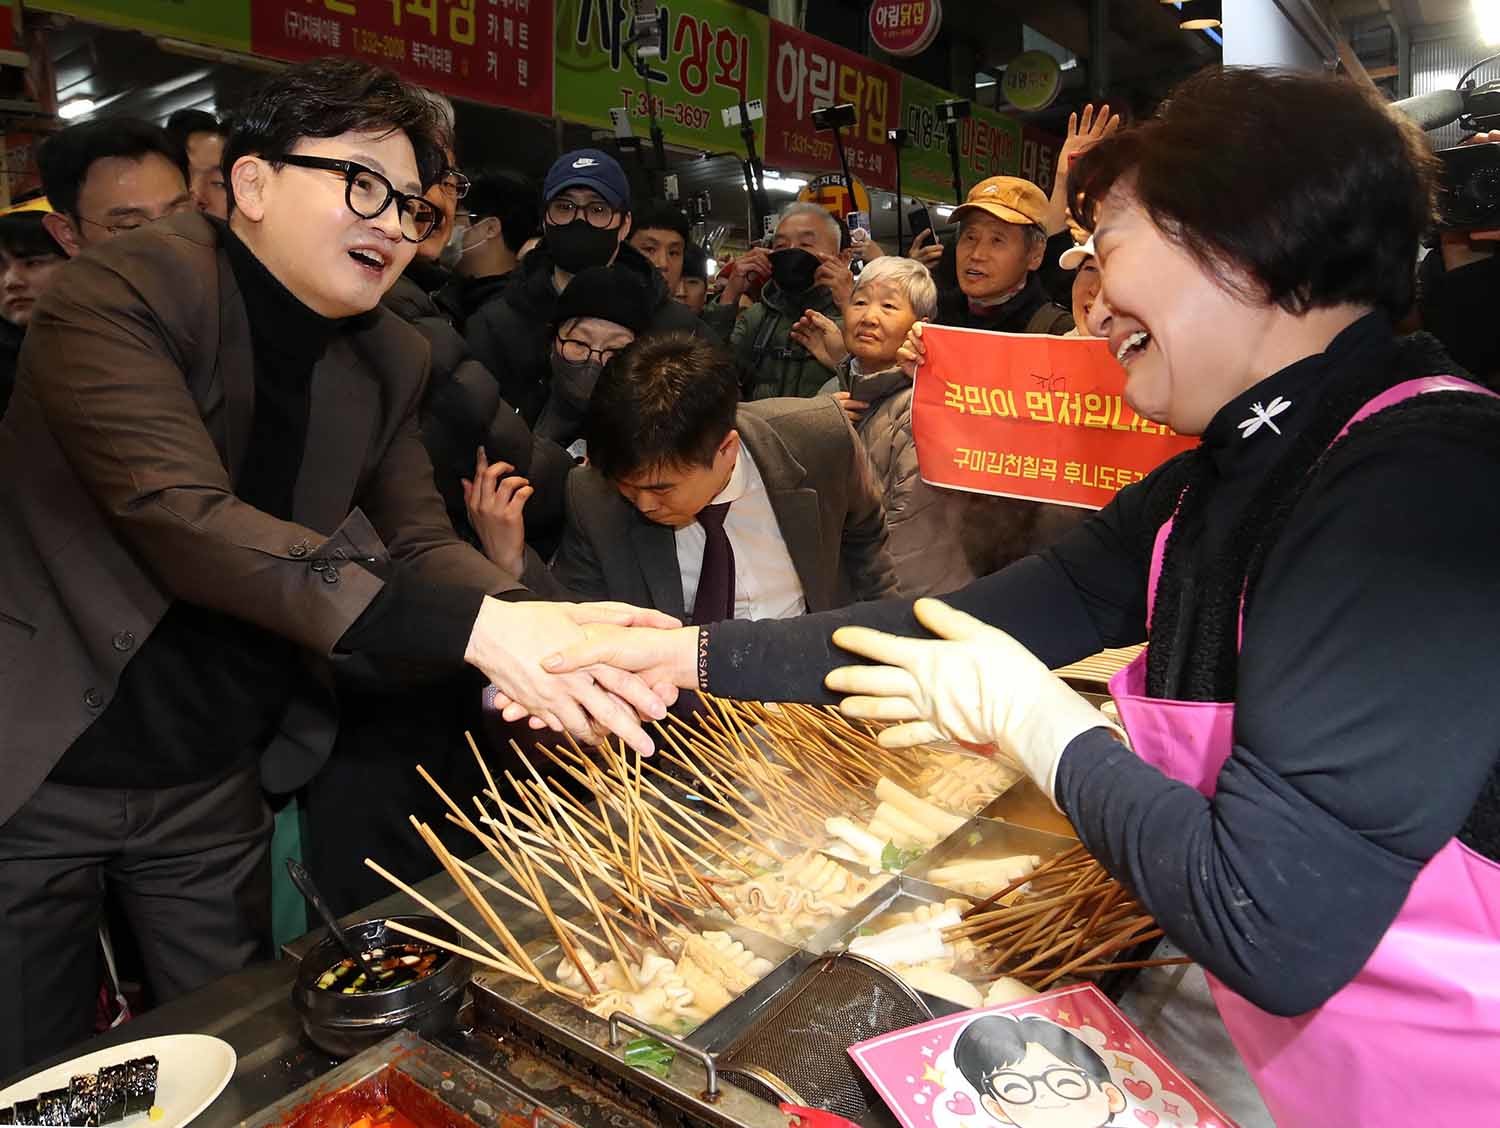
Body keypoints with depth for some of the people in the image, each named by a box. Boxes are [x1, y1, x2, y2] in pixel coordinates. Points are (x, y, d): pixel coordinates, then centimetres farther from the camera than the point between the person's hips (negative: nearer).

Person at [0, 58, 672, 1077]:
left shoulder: (390, 361, -1)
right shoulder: (122, 292, -19)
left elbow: (419, 545, -6)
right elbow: (184, 515, -32)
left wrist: (544, 630, -28)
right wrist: (474, 627, -41)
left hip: (214, 782, 5)